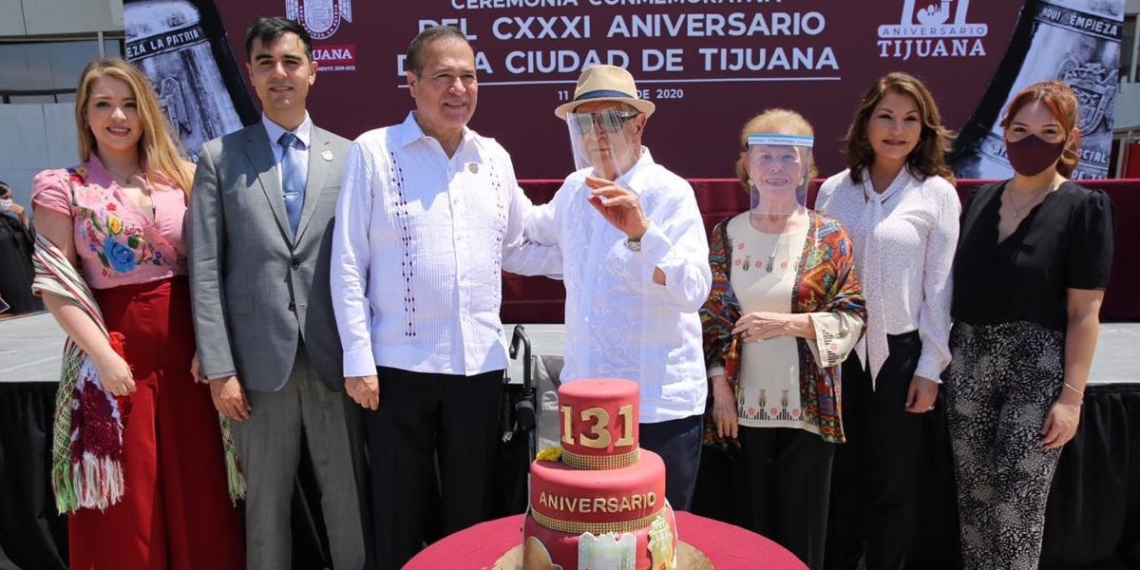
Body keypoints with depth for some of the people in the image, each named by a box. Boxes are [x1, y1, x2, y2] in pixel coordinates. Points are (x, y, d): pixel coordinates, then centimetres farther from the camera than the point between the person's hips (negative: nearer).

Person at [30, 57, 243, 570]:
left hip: (186, 348, 2)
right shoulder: (63, 188, 0)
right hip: (115, 351, -2)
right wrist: (103, 355, -13)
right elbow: (55, 285, -4)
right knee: (126, 501, 9)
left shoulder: (180, 177, 7)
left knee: (198, 489, 11)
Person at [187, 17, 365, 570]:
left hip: (334, 357, 0)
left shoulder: (349, 156, 6)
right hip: (260, 359, 0)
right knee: (265, 499, 12)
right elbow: (205, 270, 1)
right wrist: (218, 368, -5)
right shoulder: (218, 157, 5)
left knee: (349, 497, 8)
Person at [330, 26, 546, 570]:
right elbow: (347, 264, -5)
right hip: (399, 363, -3)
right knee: (401, 517, 11)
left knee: (470, 512, 16)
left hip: (479, 362, 4)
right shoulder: (373, 151, -4)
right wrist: (358, 359, -9)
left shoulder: (494, 157, 8)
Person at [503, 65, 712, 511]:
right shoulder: (575, 189, 7)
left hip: (659, 407, -5)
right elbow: (537, 243, 27)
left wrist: (641, 232, -37)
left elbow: (693, 290, -25)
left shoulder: (669, 193, -11)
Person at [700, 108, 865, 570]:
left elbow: (853, 316, -3)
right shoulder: (727, 233, 3)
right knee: (750, 524, 12)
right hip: (744, 406, 2)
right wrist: (719, 386, -2)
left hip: (808, 407, -1)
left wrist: (789, 323, -17)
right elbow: (711, 317, 5)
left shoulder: (828, 236, -2)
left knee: (802, 529, 9)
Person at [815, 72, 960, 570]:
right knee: (843, 475, 14)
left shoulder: (937, 194, -3)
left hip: (900, 351, -2)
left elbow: (940, 286, -4)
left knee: (892, 482, 10)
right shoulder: (834, 190, 3)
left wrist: (931, 366, -5)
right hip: (839, 348, 2)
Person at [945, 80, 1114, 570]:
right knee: (974, 496, 12)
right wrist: (944, 358, 7)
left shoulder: (1084, 207, -6)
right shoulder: (981, 199, 7)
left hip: (1039, 367, -4)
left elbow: (1084, 313, -9)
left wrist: (1072, 395, -13)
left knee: (1016, 508, 0)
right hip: (969, 360, 5)